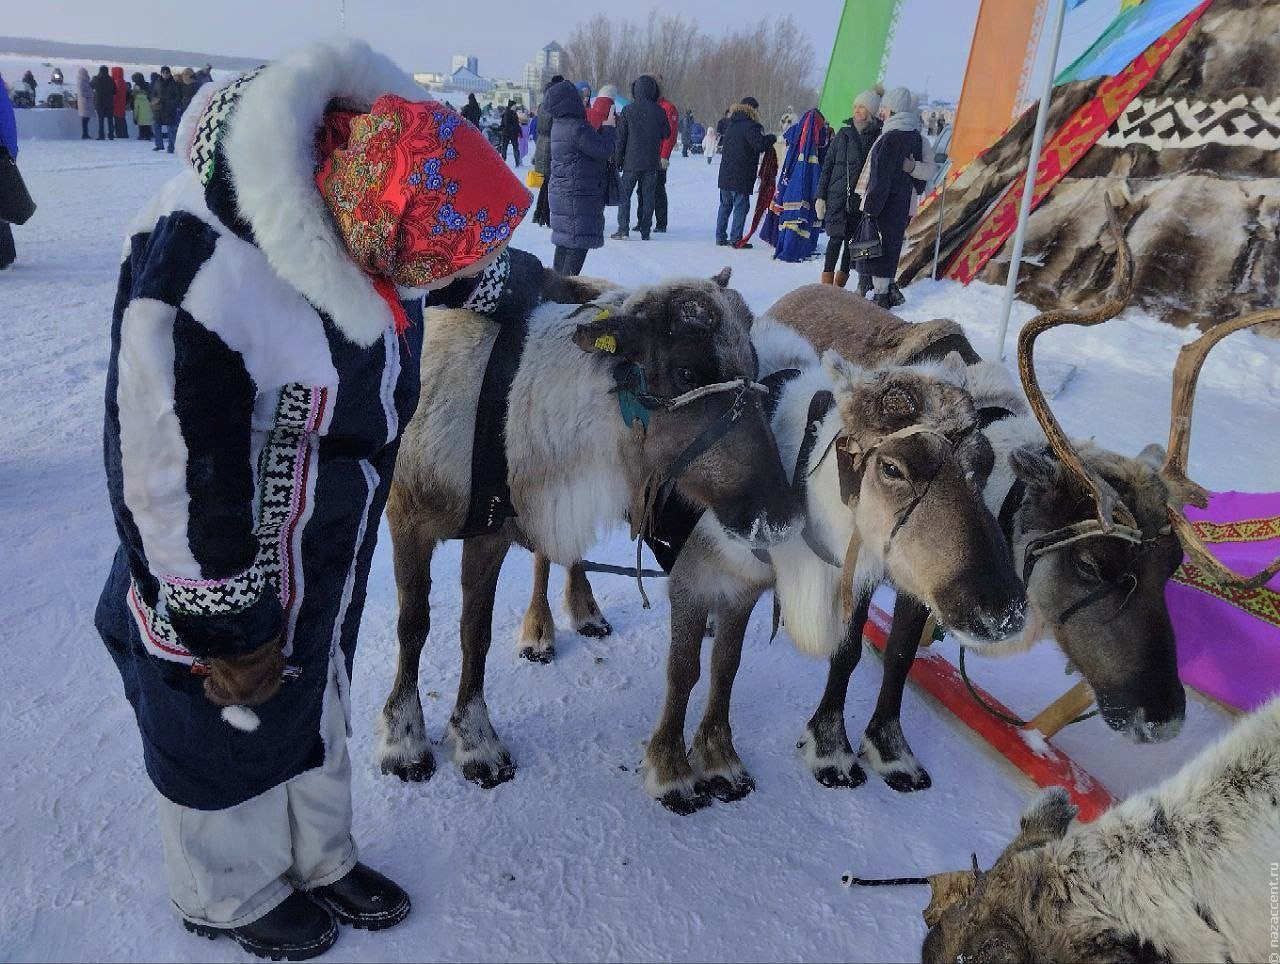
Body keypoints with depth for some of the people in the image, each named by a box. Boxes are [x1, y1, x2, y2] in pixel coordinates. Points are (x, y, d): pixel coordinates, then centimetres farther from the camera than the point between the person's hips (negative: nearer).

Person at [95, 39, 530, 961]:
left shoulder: (366, 204, -13)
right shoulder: (200, 279, -37)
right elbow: (172, 478, -28)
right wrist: (221, 627, -19)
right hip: (230, 580, -7)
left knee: (316, 709, 26)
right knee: (230, 732, 18)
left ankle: (318, 859, 52)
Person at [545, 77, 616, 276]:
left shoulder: (560, 125, 12)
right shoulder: (577, 127, -20)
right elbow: (605, 150, -17)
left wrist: (603, 128, 6)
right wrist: (609, 128, -1)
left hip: (561, 192, 10)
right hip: (578, 196, -10)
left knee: (565, 241, 17)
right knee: (579, 244, -6)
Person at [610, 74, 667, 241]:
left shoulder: (628, 110, -6)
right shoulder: (659, 111, -2)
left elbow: (621, 137, -4)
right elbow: (666, 134, 10)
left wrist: (617, 158, 3)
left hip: (631, 161, -2)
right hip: (651, 163, 2)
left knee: (625, 194, 6)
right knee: (647, 196, 8)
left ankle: (623, 228, -2)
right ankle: (645, 232, 7)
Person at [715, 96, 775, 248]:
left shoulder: (731, 124, 13)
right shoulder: (751, 126, -13)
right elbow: (760, 145, -21)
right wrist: (772, 138, -3)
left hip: (725, 174, 8)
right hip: (741, 177, -8)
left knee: (725, 205, 16)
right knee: (741, 206, -1)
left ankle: (720, 236, 19)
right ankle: (736, 239, -2)